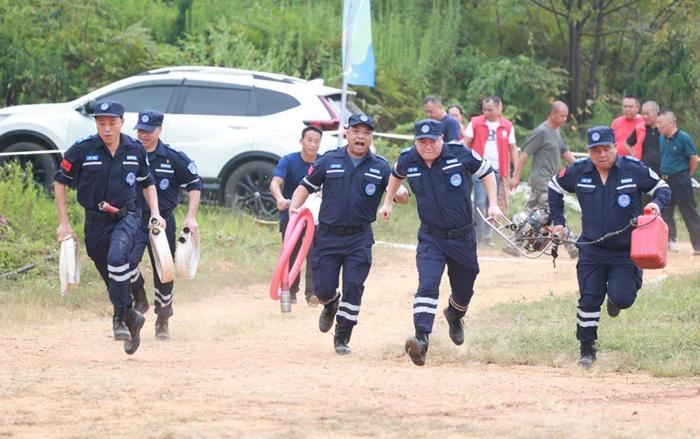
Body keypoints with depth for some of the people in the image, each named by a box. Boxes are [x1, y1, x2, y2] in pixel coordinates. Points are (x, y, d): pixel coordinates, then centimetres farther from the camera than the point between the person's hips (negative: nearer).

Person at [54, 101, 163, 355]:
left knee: (117, 257, -30)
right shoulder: (82, 150, -9)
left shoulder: (135, 150, -1)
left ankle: (121, 317, -21)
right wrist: (63, 223, 1)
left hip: (126, 217, -1)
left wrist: (155, 214, 2)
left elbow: (147, 183, 15)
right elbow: (60, 181, 3)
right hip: (95, 222, 1)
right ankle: (131, 318, 30)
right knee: (111, 278, 6)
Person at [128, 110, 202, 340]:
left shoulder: (173, 157, -2)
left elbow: (194, 185, 7)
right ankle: (139, 301, 2)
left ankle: (163, 322, 21)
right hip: (134, 219, 0)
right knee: (127, 260, -24)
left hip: (163, 222, 0)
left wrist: (191, 217, -1)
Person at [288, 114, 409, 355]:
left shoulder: (381, 167, 2)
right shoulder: (329, 160, 2)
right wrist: (294, 207, -11)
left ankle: (342, 338, 5)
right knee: (323, 288, 1)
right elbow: (306, 186, 6)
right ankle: (331, 305, 38)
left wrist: (401, 195, -24)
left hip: (359, 238, 0)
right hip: (327, 236, 0)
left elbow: (401, 195, 1)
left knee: (353, 287, -10)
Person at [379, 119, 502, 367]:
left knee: (464, 290, 16)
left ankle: (454, 316, 52)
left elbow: (487, 172, 4)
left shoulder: (460, 155, -11)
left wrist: (493, 204, -3)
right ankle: (421, 340, -33)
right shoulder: (407, 161, -5)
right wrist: (388, 202, 22)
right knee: (428, 285, -23)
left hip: (463, 237, 0)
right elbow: (397, 175, 21)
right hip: (431, 238, 0)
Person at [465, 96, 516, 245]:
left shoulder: (507, 126, 6)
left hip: (497, 170, 2)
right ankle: (478, 235, -1)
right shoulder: (475, 123, 1)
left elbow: (512, 149, 10)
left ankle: (487, 236, 15)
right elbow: (465, 144, 2)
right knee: (480, 202, -10)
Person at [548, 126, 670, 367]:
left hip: (626, 250, -2)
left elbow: (662, 187, 3)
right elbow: (555, 187, 17)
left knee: (622, 298, -15)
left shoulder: (634, 169, -9)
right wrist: (558, 221, 14)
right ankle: (587, 349, 11)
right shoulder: (577, 172, -2)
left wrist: (657, 204, -19)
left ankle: (615, 297, 23)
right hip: (592, 250, 2)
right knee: (589, 299, -2)